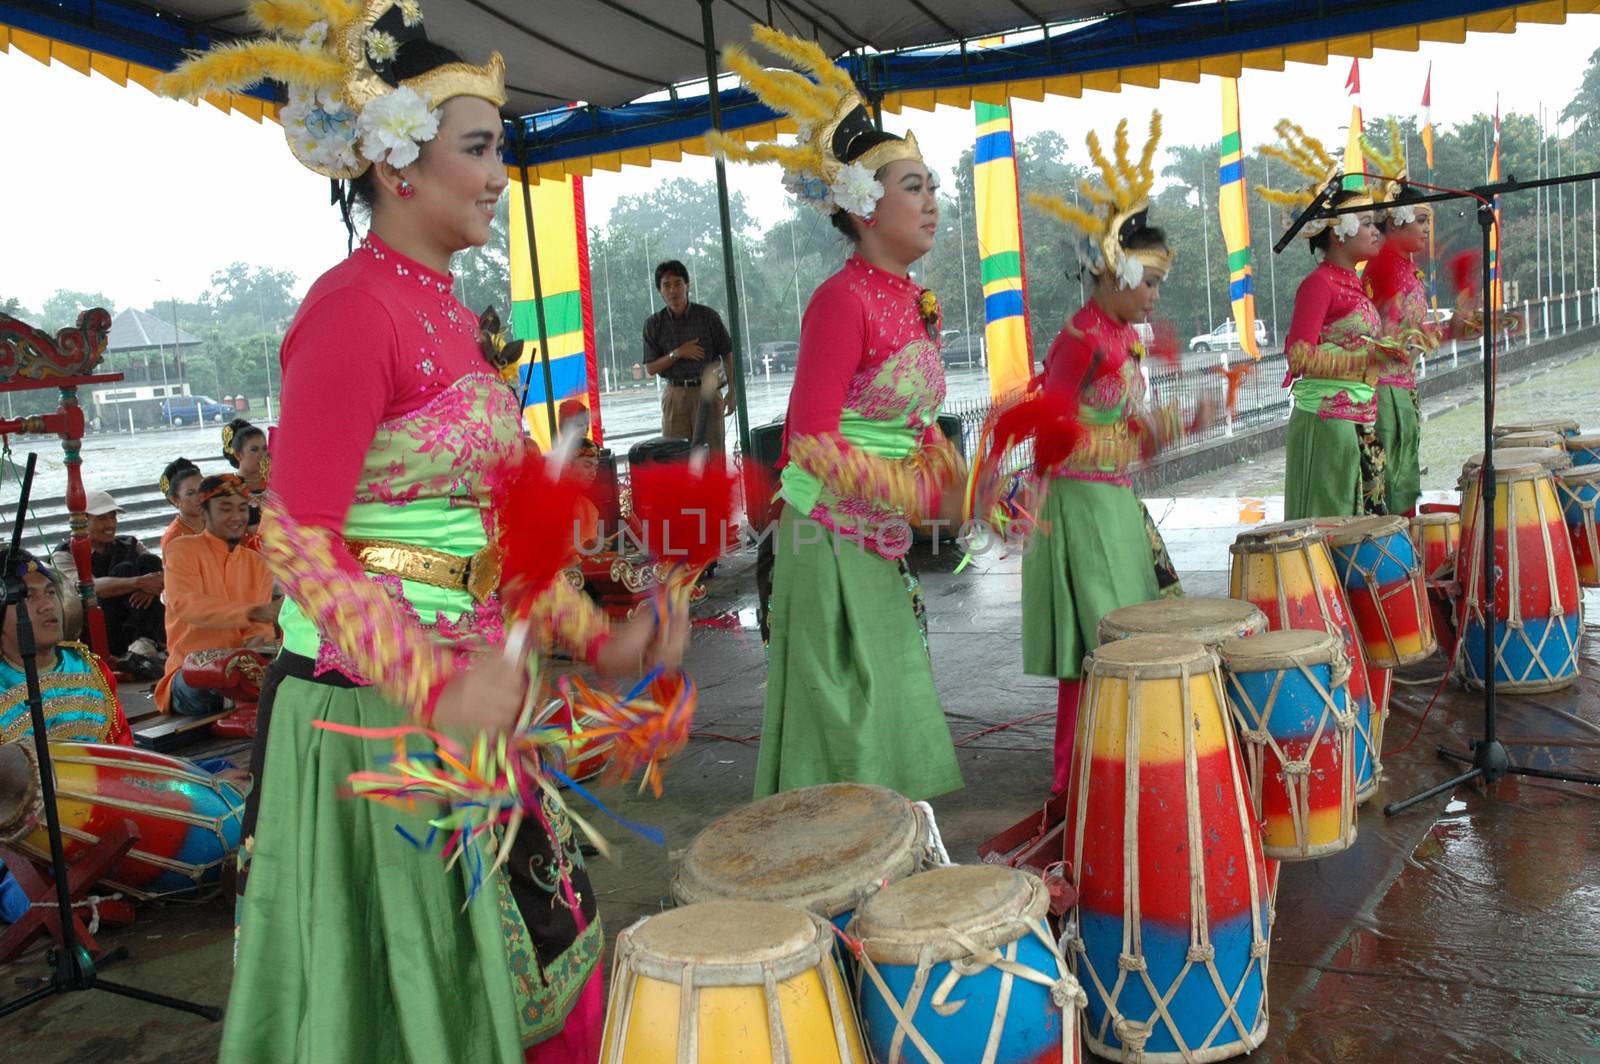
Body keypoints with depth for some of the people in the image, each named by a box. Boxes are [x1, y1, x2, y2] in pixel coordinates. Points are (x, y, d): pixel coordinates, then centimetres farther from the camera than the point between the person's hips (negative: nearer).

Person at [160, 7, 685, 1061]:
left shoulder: (449, 312, 11)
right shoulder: (351, 310, -15)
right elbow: (298, 541, -19)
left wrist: (598, 636, 9)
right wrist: (434, 684, -28)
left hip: (469, 689, 8)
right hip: (369, 708, -8)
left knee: (531, 952, 16)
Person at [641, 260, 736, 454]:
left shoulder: (708, 316, 0)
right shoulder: (653, 324, 3)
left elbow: (728, 354, 5)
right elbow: (650, 369, 4)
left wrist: (732, 391, -1)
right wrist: (676, 354, -11)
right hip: (674, 394, 1)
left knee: (712, 450, -1)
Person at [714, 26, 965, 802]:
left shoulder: (913, 301, 9)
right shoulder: (842, 300, -16)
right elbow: (813, 439, -19)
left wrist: (954, 482, 2)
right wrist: (922, 496, -19)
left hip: (885, 542, 9)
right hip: (831, 539, -8)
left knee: (889, 720, 16)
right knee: (844, 732, 0)